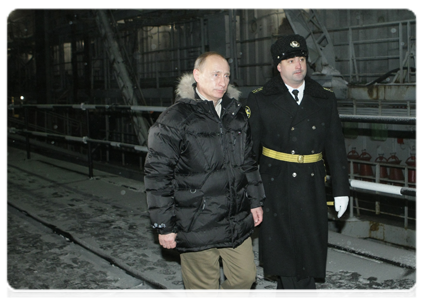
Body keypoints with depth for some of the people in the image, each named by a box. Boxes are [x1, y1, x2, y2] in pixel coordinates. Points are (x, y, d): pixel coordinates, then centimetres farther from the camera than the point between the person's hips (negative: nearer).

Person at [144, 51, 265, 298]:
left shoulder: (237, 114, 9)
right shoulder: (174, 119, -11)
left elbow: (248, 162, 19)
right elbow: (158, 175, -11)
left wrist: (255, 201, 16)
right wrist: (164, 225, -10)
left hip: (237, 221, 6)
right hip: (196, 226, -6)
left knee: (245, 276, 14)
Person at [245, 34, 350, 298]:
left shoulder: (325, 100, 8)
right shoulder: (260, 100, -1)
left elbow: (336, 147, 9)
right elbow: (248, 147, -1)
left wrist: (341, 189, 7)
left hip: (312, 188, 4)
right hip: (277, 187, -3)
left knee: (309, 249, 10)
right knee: (287, 252, -2)